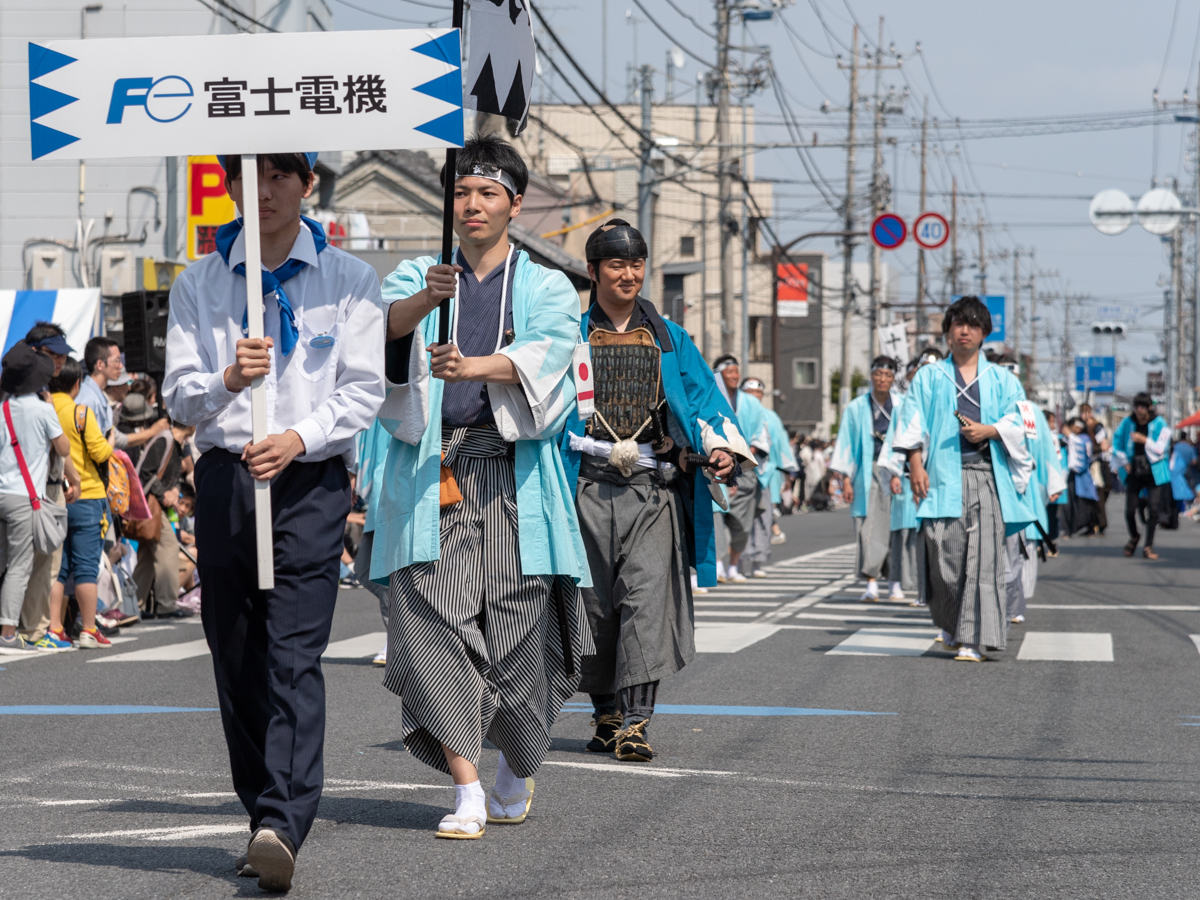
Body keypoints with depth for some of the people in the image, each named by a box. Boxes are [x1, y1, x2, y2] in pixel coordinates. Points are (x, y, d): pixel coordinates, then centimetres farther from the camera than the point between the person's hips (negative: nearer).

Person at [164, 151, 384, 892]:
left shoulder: (349, 280, 6)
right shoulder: (198, 285, 12)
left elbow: (364, 390, 1)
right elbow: (179, 394, 6)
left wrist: (298, 437, -17)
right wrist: (228, 380, -16)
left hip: (312, 478, -3)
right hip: (224, 476, 3)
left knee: (293, 654, -14)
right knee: (235, 657, 4)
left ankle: (283, 826, -23)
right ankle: (264, 816, 15)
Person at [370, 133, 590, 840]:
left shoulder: (548, 289, 12)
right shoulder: (418, 277, 16)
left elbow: (545, 353, -9)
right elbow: (387, 322, -7)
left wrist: (473, 365, -28)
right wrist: (424, 299, -29)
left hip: (514, 472, 0)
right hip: (430, 470, 1)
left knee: (520, 621, -2)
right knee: (437, 618, -11)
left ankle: (519, 770, 23)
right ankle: (467, 794, -9)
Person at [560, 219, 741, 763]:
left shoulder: (670, 341, 14)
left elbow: (702, 397, 6)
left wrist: (718, 447, -14)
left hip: (652, 489, 0)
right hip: (588, 489, 0)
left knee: (646, 595, -14)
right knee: (595, 602, 3)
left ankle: (635, 720, -18)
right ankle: (606, 713, 18)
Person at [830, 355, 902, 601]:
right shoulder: (856, 408, 7)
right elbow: (846, 444, 6)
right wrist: (846, 479, -1)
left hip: (897, 470, 0)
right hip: (869, 472, 0)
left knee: (897, 525, 0)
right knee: (870, 526, -8)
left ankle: (896, 583, 9)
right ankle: (872, 583, -11)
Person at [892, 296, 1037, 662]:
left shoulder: (1001, 379, 17)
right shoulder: (929, 377, 15)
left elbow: (1018, 420, 7)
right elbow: (914, 423, 6)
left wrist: (988, 430, -11)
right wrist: (916, 464, -7)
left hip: (987, 475, 0)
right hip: (943, 476, 0)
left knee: (983, 557, -10)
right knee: (944, 554, -6)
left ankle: (972, 639, -12)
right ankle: (951, 626, 18)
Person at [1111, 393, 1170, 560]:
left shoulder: (1159, 424, -5)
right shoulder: (1127, 423, 1)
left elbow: (1161, 449, -8)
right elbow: (1117, 442, 13)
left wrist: (1144, 440, -18)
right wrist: (1124, 462, 4)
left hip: (1154, 472, -2)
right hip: (1134, 471, 2)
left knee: (1154, 508, -10)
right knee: (1130, 510, 0)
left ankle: (1148, 546, -1)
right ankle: (1134, 537, 30)